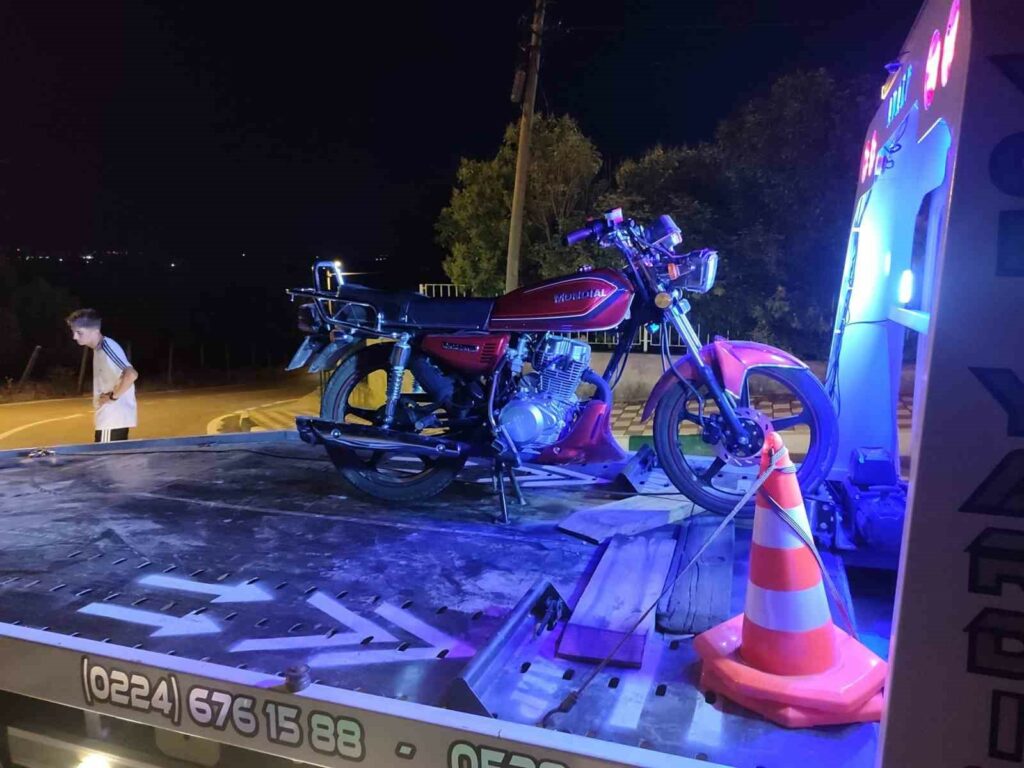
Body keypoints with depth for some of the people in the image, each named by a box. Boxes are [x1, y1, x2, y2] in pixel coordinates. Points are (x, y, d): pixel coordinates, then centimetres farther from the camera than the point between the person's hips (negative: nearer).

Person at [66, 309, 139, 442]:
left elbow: (131, 374, -32)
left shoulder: (107, 347, -19)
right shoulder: (99, 348, 12)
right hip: (110, 416, 10)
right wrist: (106, 396, 10)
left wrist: (113, 396, -20)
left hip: (114, 418, -10)